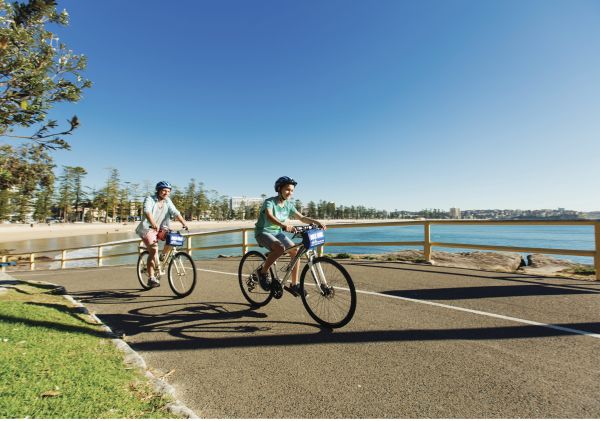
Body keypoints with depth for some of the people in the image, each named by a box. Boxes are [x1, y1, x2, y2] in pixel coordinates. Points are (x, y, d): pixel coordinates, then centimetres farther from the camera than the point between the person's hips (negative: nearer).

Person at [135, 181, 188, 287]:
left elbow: (175, 212, -7)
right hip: (147, 228, -5)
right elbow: (147, 212, -29)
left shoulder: (167, 201, 4)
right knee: (153, 250, -20)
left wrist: (184, 223, -23)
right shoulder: (149, 199, -11)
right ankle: (151, 278, -13)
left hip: (160, 228, 5)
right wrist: (154, 224, -47)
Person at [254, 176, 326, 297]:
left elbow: (302, 217, 0)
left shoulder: (289, 205, 1)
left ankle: (294, 284, 0)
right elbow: (269, 216, -40)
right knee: (280, 248, -34)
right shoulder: (269, 202, -20)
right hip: (263, 232, -6)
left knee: (295, 251, -12)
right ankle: (263, 272, -12)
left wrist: (317, 222, -17)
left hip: (277, 232, 7)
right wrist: (283, 225, -58)